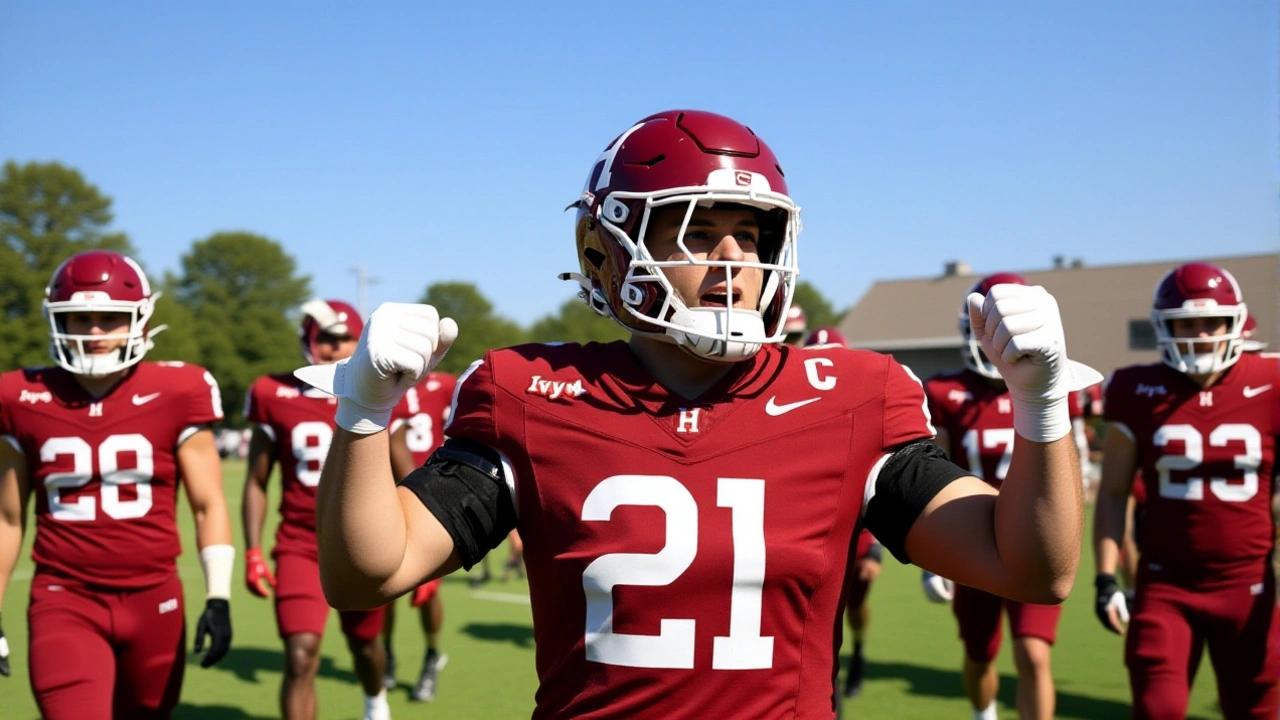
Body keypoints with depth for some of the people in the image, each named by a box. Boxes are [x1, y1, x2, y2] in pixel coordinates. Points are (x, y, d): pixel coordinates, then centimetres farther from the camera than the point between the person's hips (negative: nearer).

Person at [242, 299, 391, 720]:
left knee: (364, 645, 18)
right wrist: (252, 552, -2)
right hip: (300, 546, -1)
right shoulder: (275, 397, -3)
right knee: (301, 654, -15)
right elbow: (257, 482, 4)